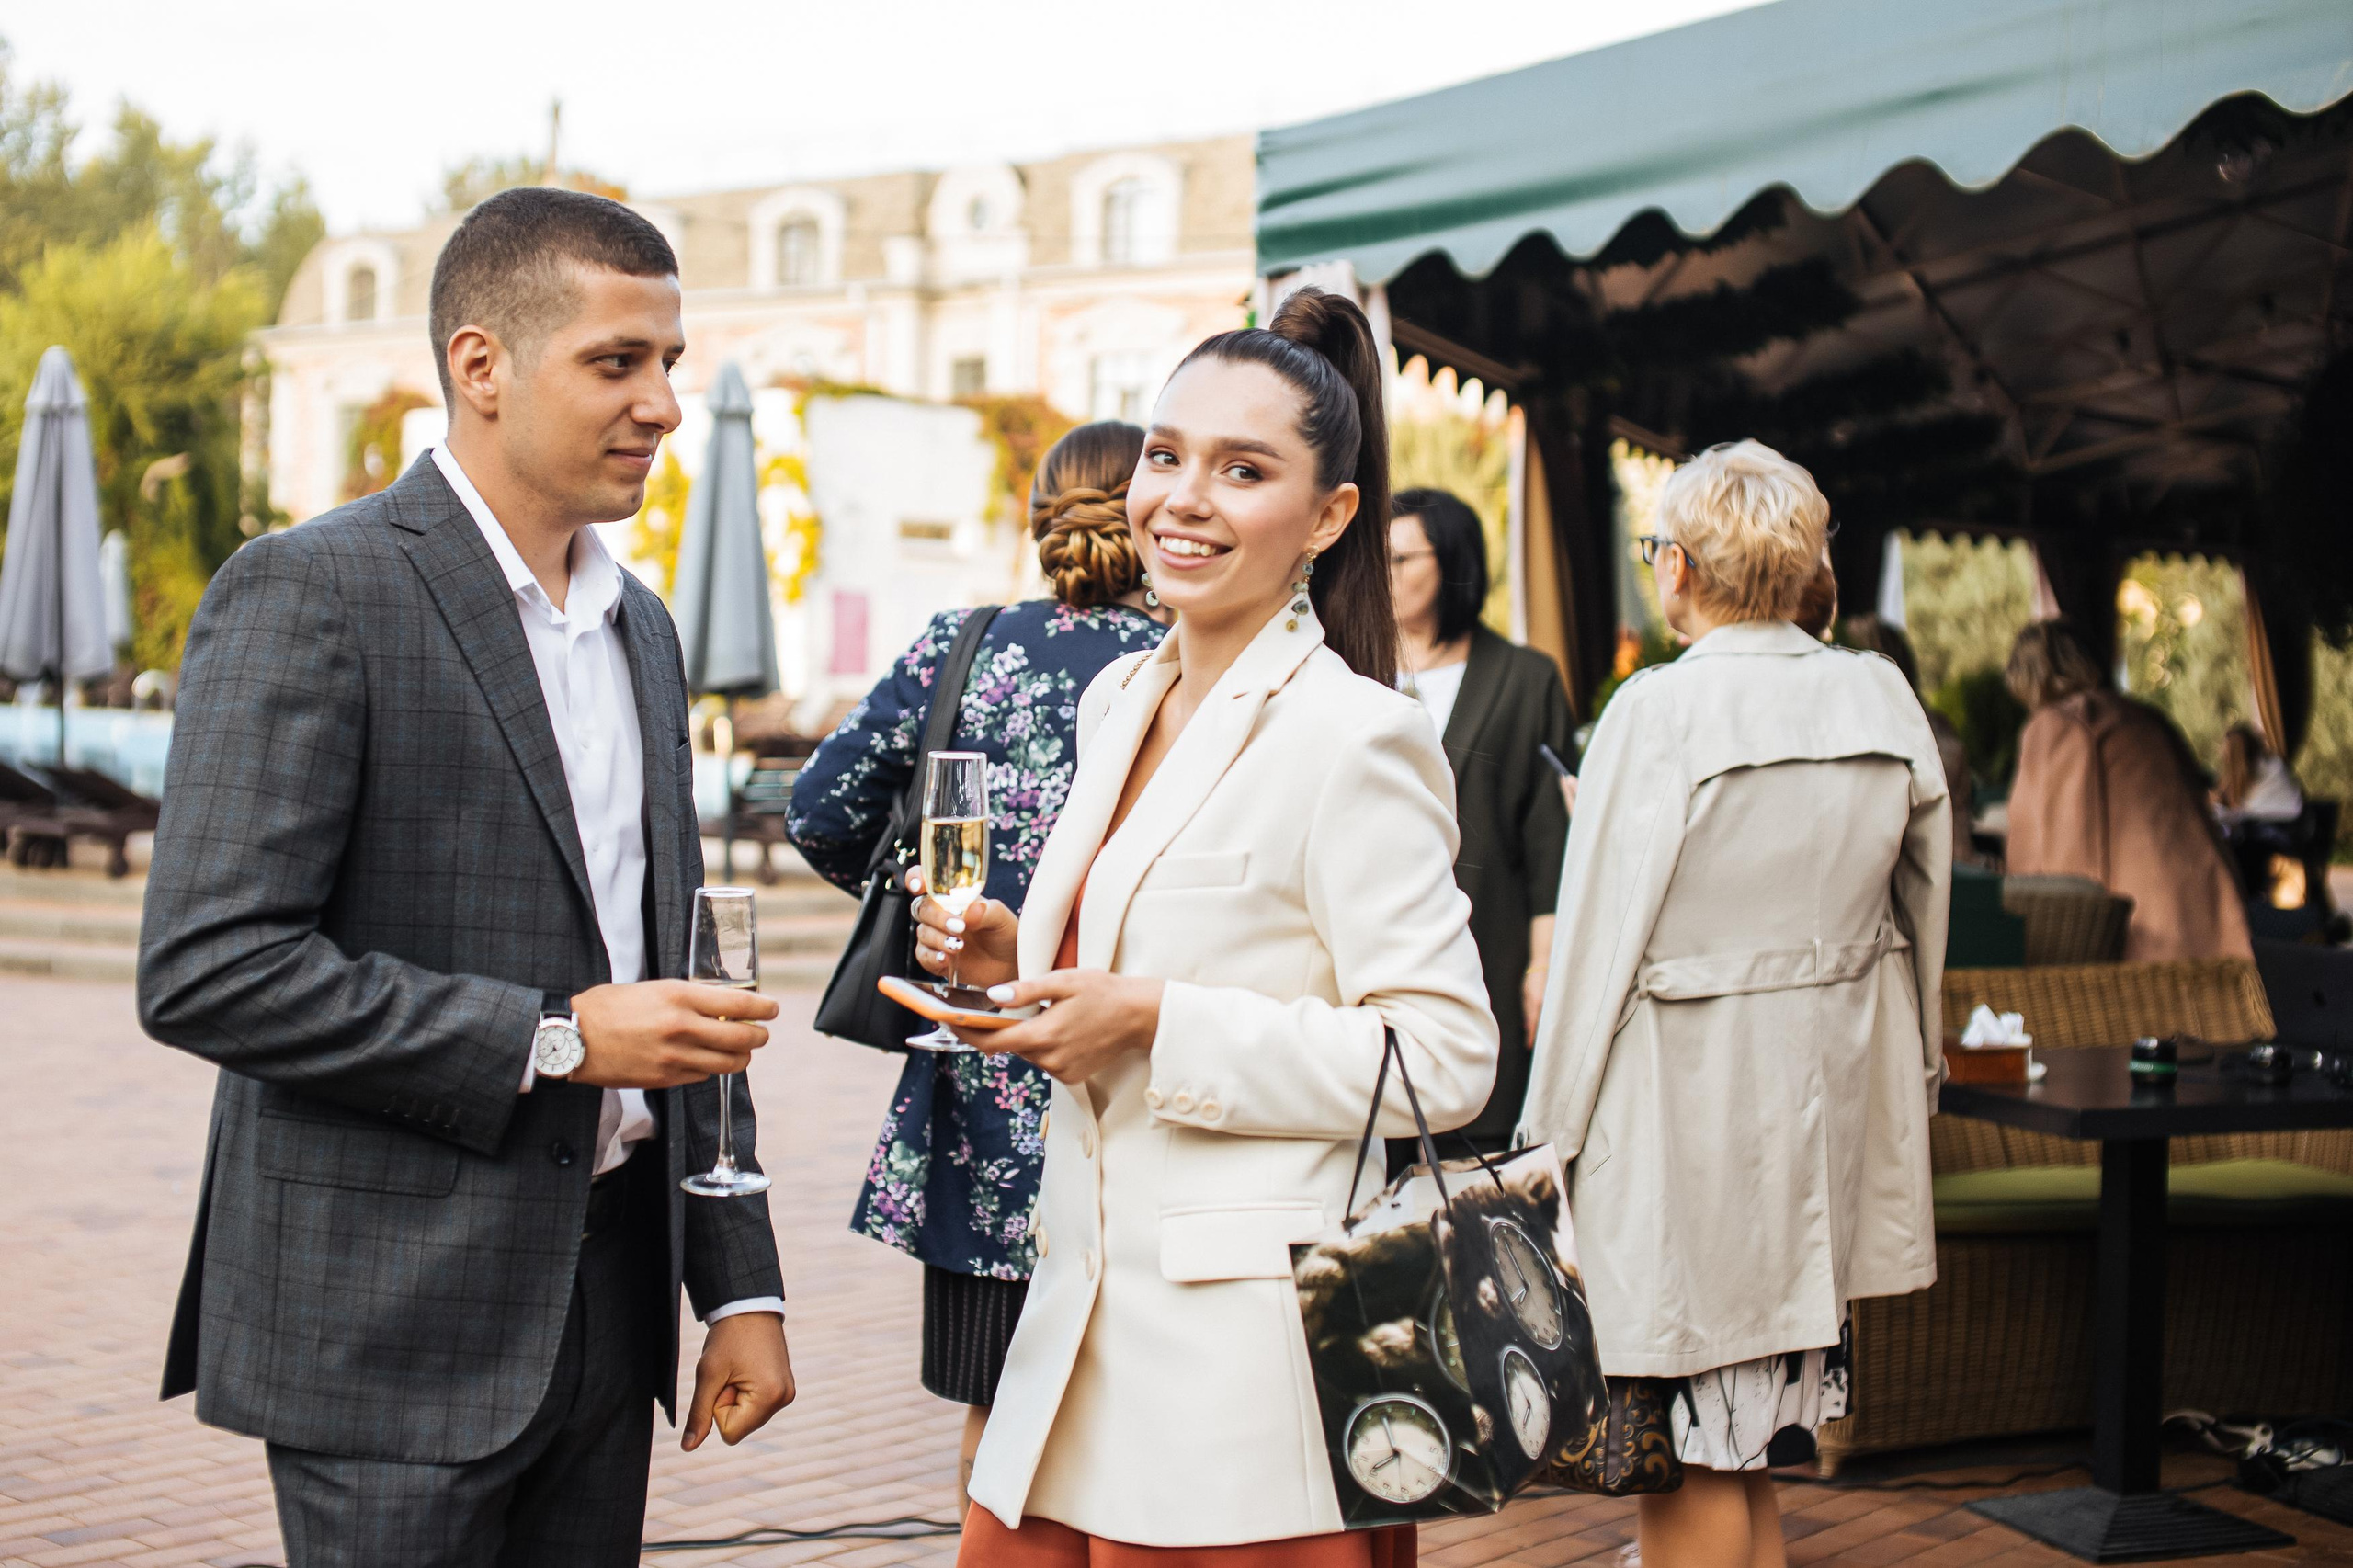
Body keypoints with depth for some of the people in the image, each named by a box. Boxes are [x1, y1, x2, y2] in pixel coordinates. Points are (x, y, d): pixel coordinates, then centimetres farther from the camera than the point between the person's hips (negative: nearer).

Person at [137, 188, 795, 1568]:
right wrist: (555, 1041, -18)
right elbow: (206, 971, -19)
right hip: (394, 1327, -7)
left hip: (607, 1294, 7)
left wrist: (740, 1284, 13)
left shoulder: (639, 624, 14)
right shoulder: (310, 593, -10)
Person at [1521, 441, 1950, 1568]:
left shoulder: (1657, 712, -14)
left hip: (1686, 1095, -6)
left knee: (1690, 1447, 2)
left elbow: (1602, 931, -13)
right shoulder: (1885, 700, 2)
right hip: (1829, 1092, 6)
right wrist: (1910, 1065, 24)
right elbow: (1922, 910, 12)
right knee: (1756, 1435, 18)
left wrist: (1554, 1125, -5)